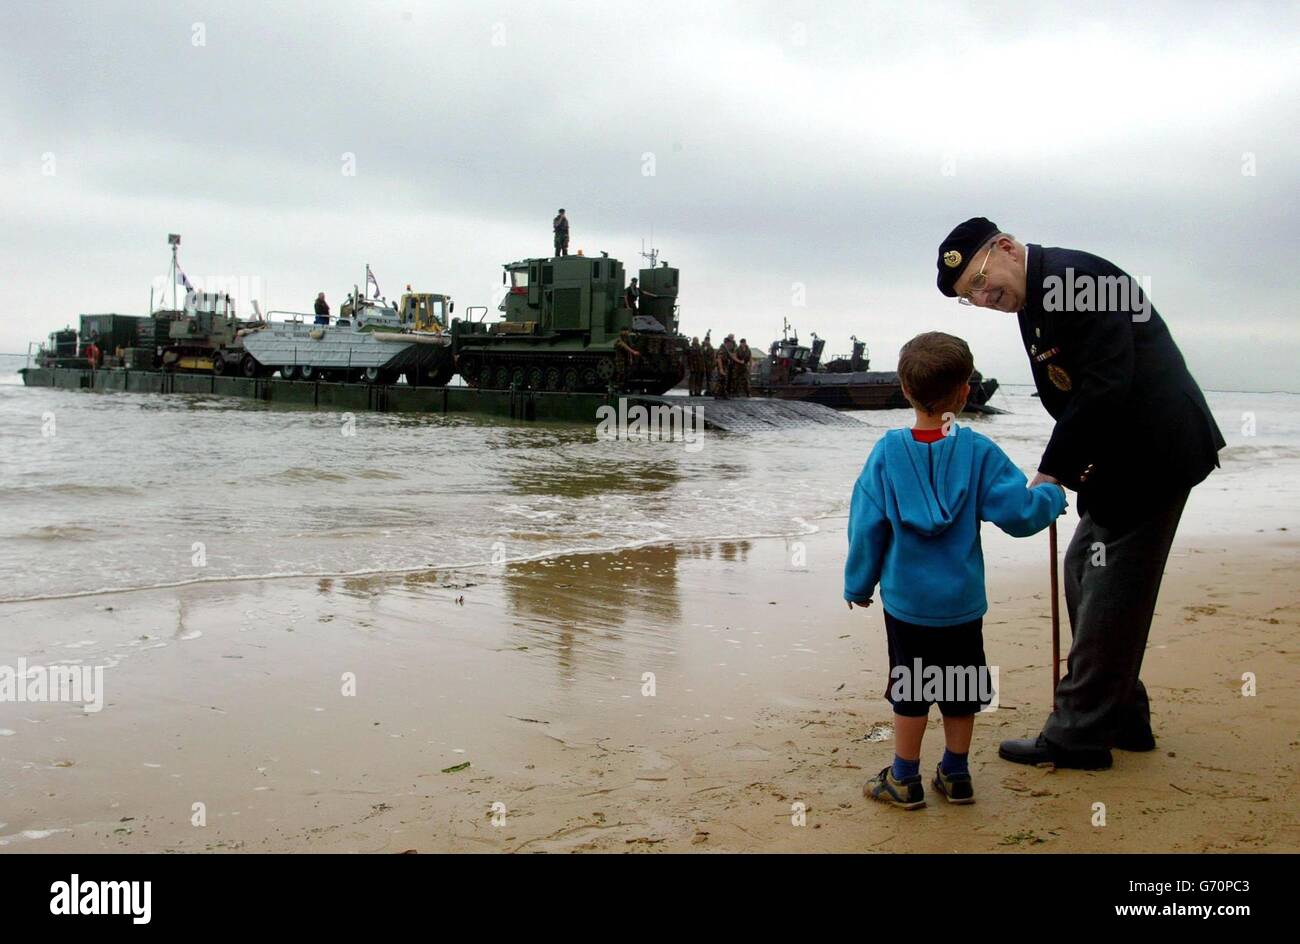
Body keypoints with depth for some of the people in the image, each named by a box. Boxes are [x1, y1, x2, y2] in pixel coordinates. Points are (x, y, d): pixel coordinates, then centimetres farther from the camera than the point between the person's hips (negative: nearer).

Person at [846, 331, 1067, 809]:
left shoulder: (888, 451, -9)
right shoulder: (979, 452, -11)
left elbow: (866, 526, -5)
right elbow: (1018, 514, -11)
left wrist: (859, 584, 7)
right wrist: (1051, 496, 10)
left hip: (906, 600, -1)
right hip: (963, 600, 1)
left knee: (910, 689, 10)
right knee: (960, 690, 15)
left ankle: (905, 778, 19)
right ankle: (955, 775, 26)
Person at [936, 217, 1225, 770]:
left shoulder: (1076, 278, -19)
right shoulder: (1033, 305, 12)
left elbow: (1106, 387, -26)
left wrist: (1052, 472, -21)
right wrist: (1063, 471, -4)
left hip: (1154, 453, -11)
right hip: (1119, 459, 11)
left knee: (1109, 592, -5)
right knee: (1084, 574, 16)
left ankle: (1078, 735, 3)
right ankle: (1120, 716, 27)